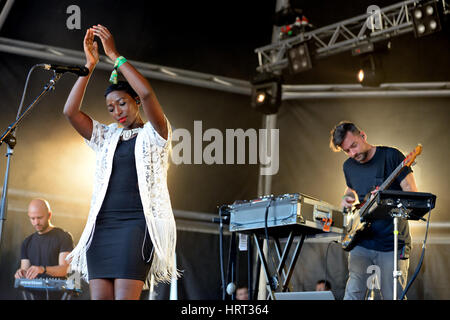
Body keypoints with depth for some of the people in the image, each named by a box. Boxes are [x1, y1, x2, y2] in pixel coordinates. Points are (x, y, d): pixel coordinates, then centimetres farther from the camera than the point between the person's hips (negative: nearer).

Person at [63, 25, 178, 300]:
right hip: (102, 222, 5)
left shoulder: (154, 133, 7)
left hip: (138, 221, -5)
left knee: (125, 297, -18)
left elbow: (147, 94, -12)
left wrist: (115, 55, -6)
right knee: (99, 296, -6)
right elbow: (70, 111, 8)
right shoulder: (107, 137, 21)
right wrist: (90, 65, 3)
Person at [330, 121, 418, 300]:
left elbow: (413, 194, -9)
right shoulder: (349, 166, 10)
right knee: (352, 294, -2)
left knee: (393, 297, -2)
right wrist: (347, 198, 7)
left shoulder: (391, 156, -8)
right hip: (361, 243, 4)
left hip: (392, 245, -4)